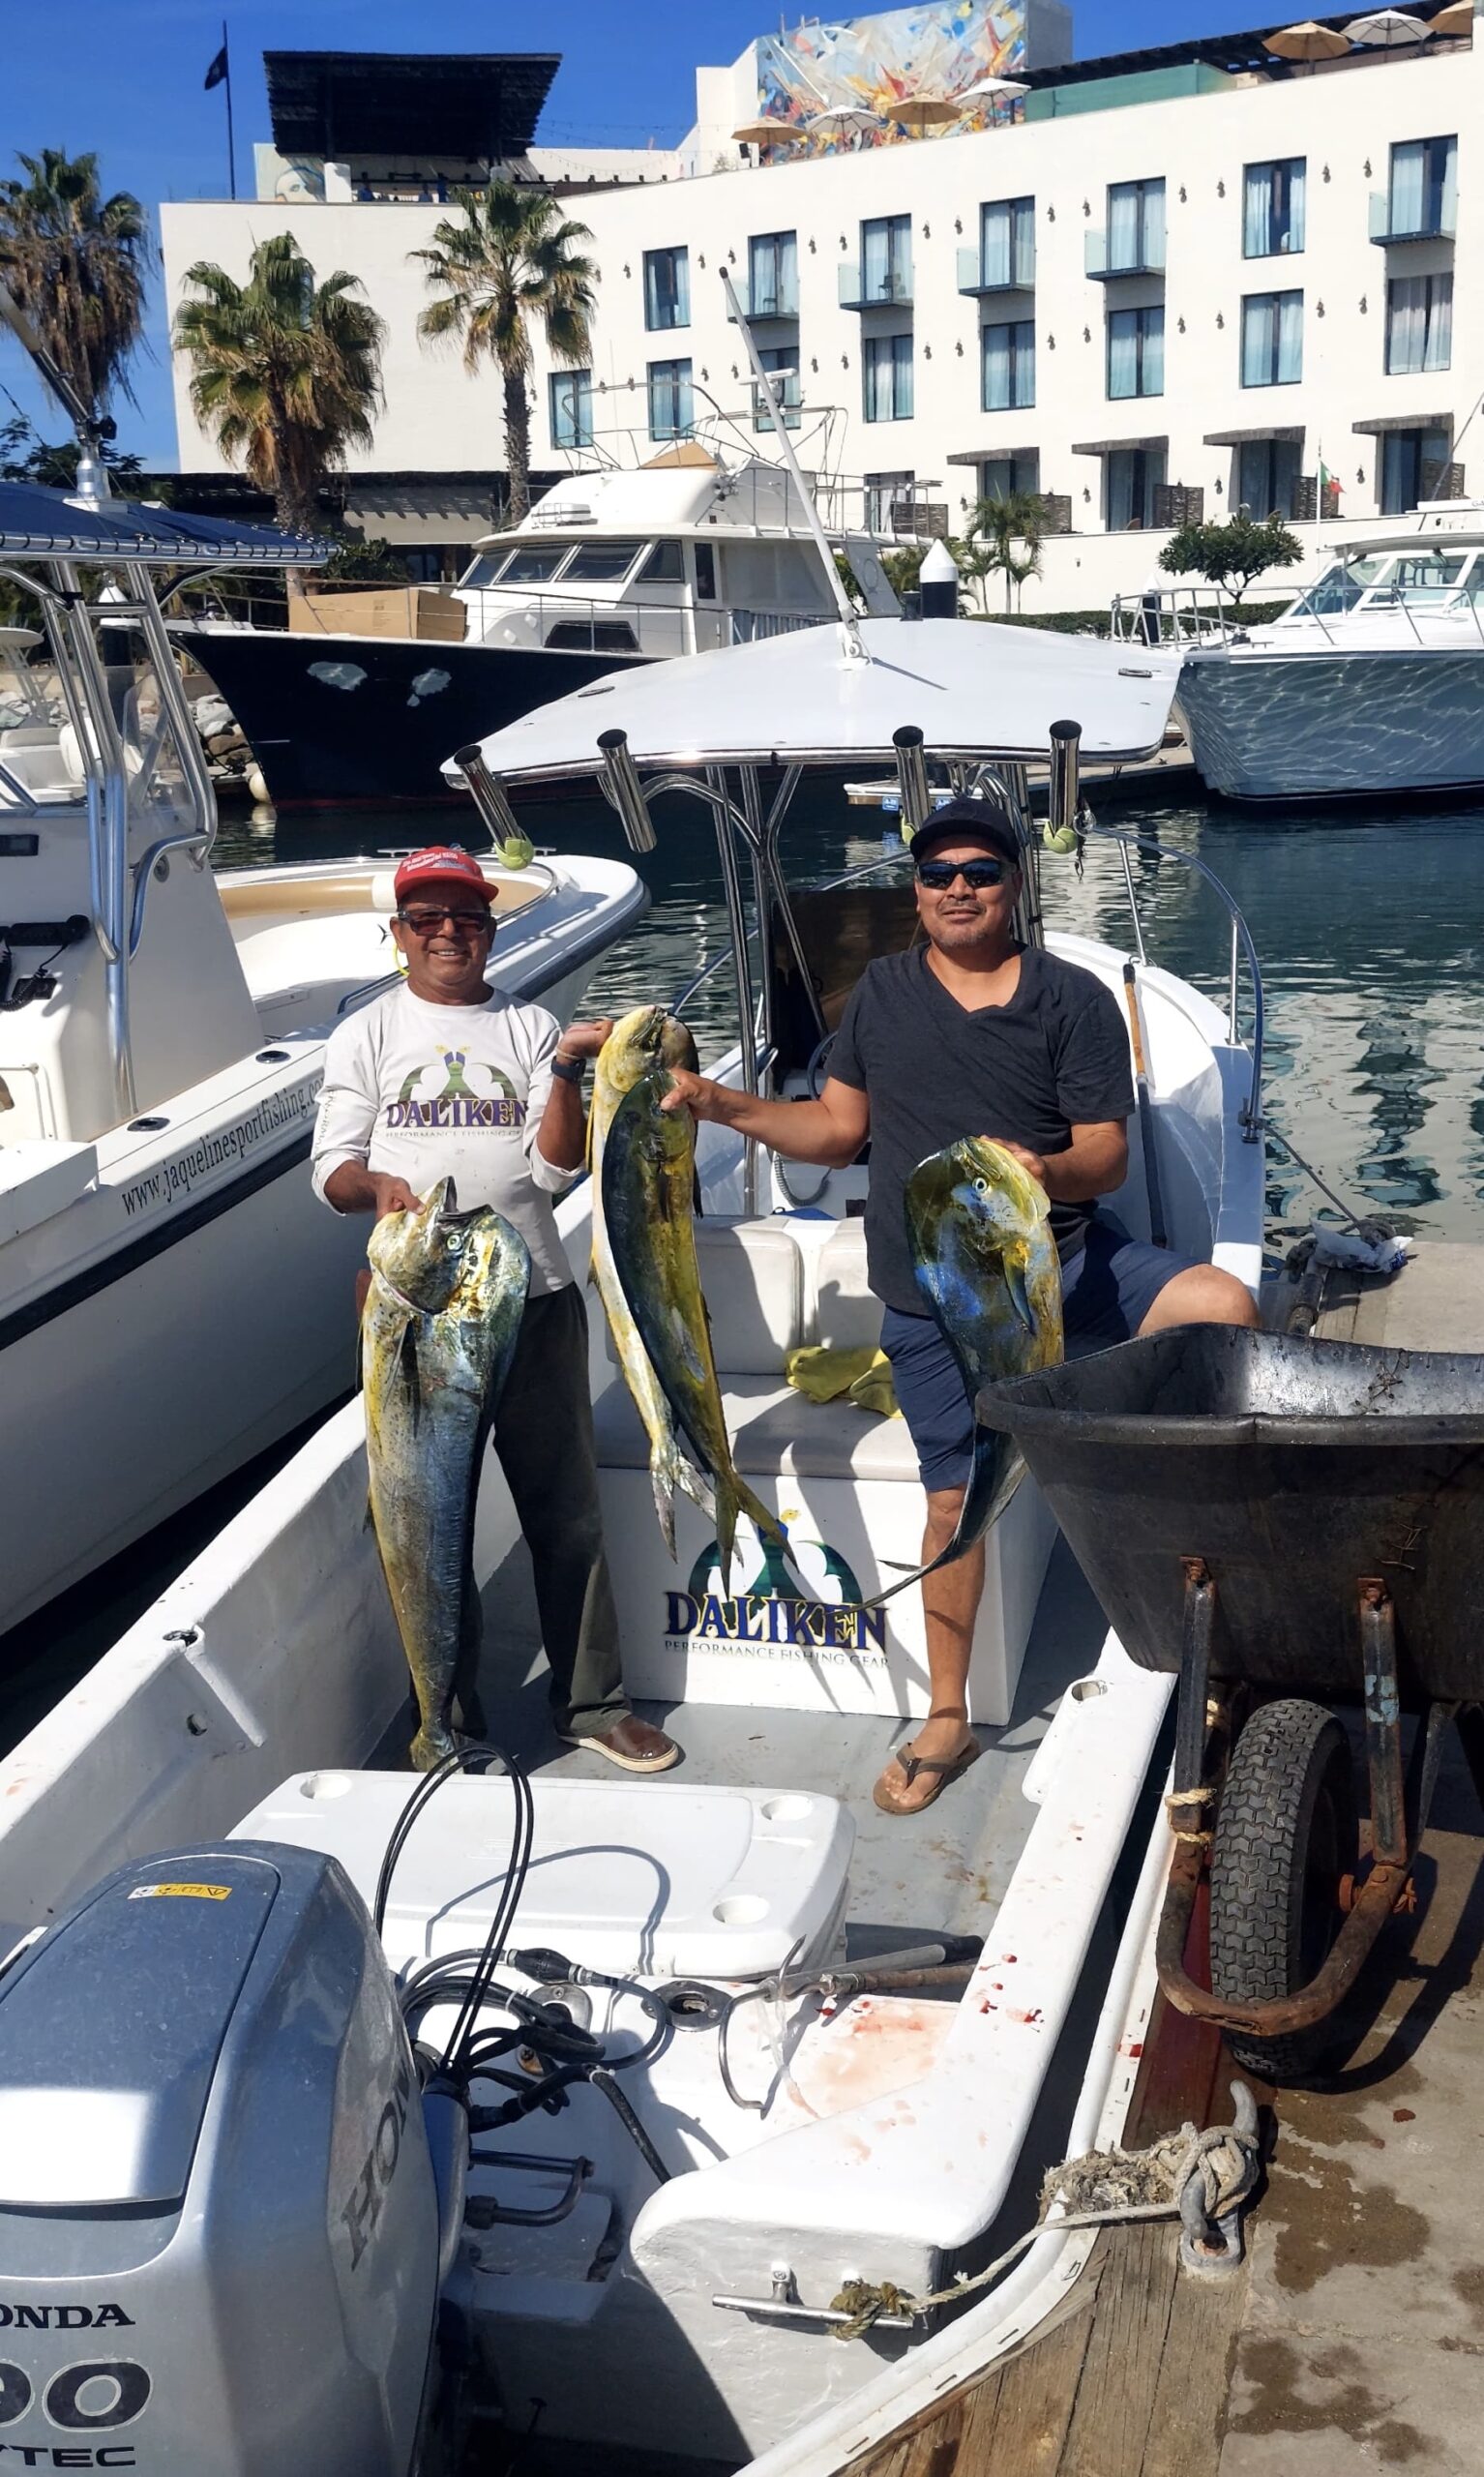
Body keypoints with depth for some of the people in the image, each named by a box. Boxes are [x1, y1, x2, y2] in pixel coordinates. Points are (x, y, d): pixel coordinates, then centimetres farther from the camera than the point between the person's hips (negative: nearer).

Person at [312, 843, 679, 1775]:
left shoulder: (533, 1029, 8)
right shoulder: (367, 1036, 8)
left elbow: (557, 1168, -1)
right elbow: (332, 1171, 2)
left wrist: (566, 1072, -16)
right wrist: (377, 1185, -20)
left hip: (533, 1295, 0)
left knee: (567, 1506, 4)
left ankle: (594, 1701, 18)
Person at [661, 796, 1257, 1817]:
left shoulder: (1073, 998, -1)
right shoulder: (881, 992, 10)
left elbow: (1107, 1156, -7)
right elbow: (839, 1129, 12)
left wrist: (1049, 1170, -30)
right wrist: (723, 1103, 1)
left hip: (1062, 1256, -1)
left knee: (1224, 1308, -26)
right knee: (955, 1497, 2)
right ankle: (947, 1720, 18)